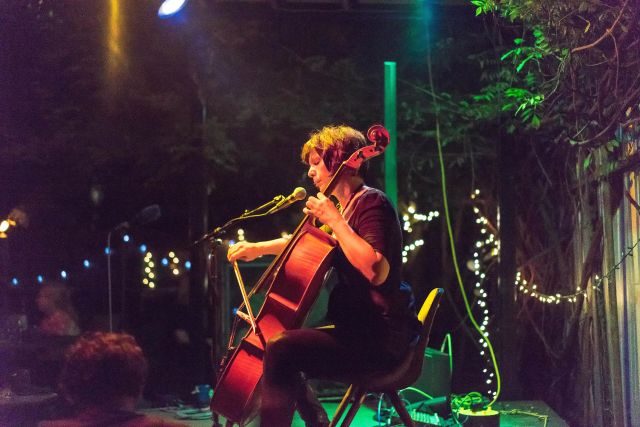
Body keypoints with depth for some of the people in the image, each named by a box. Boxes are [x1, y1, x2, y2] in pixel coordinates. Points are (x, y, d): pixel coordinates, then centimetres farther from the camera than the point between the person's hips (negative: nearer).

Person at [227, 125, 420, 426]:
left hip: (380, 337, -11)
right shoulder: (345, 208, 16)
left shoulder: (371, 203, -12)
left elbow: (376, 271, -29)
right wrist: (258, 248, 25)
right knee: (280, 335, 25)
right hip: (355, 328, 11)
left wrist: (335, 220, -23)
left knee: (280, 349, -27)